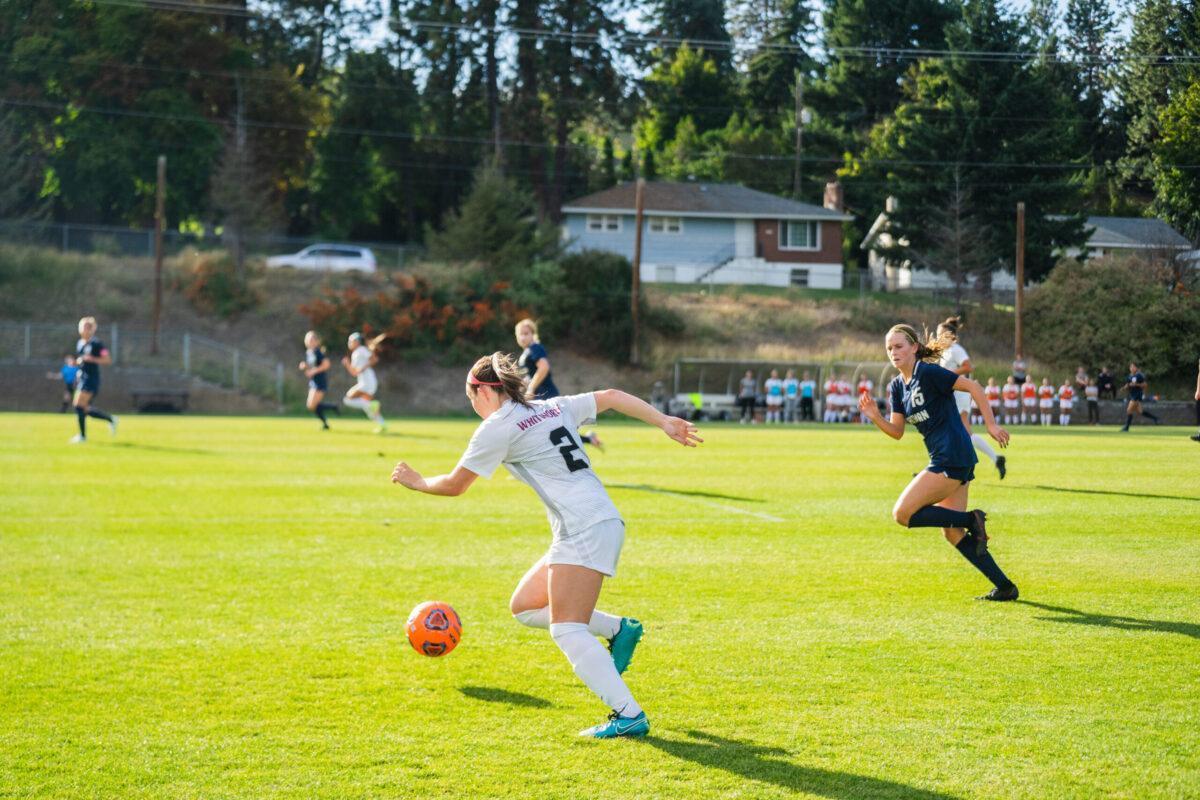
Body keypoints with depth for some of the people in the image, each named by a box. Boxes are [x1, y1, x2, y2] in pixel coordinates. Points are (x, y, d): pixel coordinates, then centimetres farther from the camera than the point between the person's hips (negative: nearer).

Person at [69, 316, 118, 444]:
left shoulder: (96, 344, -10)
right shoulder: (80, 343, 13)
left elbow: (108, 360, -13)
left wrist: (91, 359, -22)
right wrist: (75, 362, 5)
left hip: (91, 379, -8)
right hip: (81, 378, 8)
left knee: (79, 406, -14)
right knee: (86, 409, 9)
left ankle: (82, 435, -4)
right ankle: (111, 419, 26)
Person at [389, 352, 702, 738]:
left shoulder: (497, 428, -3)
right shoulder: (554, 408, 19)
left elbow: (454, 485, 4)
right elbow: (610, 396, 21)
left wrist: (417, 482, 23)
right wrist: (664, 422, 20)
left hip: (584, 530, -9)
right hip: (604, 522, 9)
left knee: (566, 630, -13)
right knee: (524, 606, 15)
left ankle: (629, 715, -20)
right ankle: (619, 629, 14)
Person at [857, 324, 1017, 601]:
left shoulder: (928, 372, -12)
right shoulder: (897, 386, 13)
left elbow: (973, 387, -12)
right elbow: (897, 431, 12)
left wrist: (991, 424, -14)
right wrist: (875, 417, -6)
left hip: (952, 458, -9)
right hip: (944, 460, 9)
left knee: (902, 513, -11)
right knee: (952, 533, 10)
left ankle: (972, 520, -6)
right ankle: (1004, 586, 13)